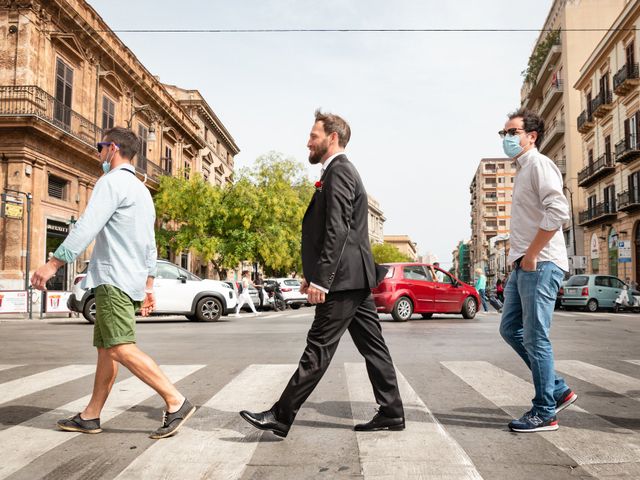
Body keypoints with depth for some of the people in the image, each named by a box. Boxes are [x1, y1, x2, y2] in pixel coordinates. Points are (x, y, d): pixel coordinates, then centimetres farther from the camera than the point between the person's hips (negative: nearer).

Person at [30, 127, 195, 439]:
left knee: (122, 349, -14)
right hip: (131, 279, 10)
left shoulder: (111, 182, -7)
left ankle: (176, 403, -17)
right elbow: (150, 245, 22)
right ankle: (90, 417, 18)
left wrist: (52, 264, -21)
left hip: (113, 279, -10)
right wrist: (148, 287, 23)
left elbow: (87, 227, -20)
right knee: (105, 349, 12)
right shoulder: (141, 190, 22)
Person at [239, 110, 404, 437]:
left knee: (319, 348, -6)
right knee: (371, 345, 11)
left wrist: (321, 279, -23)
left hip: (344, 278, -11)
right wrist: (313, 273, 22)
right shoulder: (342, 171, 22)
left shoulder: (338, 171, -11)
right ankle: (391, 413, 18)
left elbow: (337, 230, -21)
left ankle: (281, 417, 0)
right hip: (355, 277, 11)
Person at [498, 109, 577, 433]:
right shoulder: (522, 170, 20)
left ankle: (545, 413, 7)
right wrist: (521, 257, 15)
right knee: (510, 328, 13)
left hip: (540, 264, -10)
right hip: (523, 264, 10)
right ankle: (558, 390, 23)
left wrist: (531, 255, -18)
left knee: (535, 338, -5)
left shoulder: (539, 164, -8)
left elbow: (558, 211, -21)